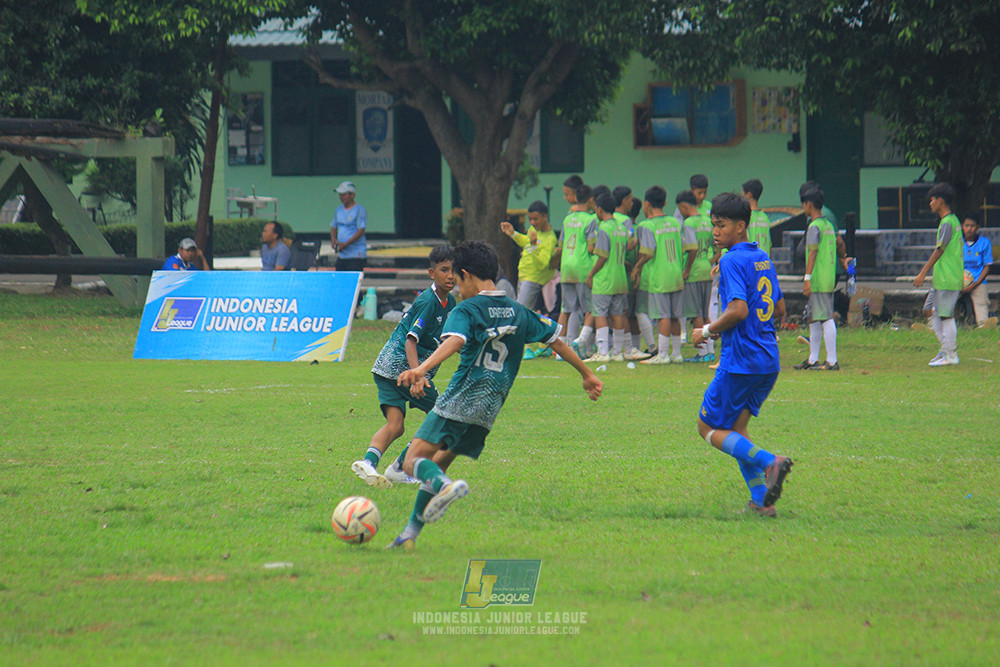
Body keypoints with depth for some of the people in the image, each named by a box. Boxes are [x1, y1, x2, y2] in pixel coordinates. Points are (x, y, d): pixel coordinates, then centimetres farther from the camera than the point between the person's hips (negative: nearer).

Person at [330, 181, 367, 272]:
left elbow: (361, 231, -15)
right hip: (341, 254, 8)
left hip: (356, 255, -8)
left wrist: (345, 244, -21)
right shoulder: (339, 209, 15)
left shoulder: (360, 210, -8)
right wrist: (333, 240, -1)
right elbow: (333, 227, 21)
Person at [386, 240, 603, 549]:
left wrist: (421, 369, -39)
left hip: (457, 402, -7)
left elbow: (454, 342, -25)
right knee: (437, 464, 17)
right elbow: (557, 340, 22)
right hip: (488, 411, 7)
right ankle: (410, 533, 12)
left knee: (414, 460, -10)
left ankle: (447, 486, -40)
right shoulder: (519, 313, 14)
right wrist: (587, 375, 33)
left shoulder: (466, 310, -4)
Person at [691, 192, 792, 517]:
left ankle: (768, 461, -17)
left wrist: (709, 330, -9)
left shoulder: (732, 261, -12)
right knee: (735, 428, 17)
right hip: (769, 362, 9)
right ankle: (762, 500, 8)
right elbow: (779, 309, 21)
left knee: (709, 428, 2)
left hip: (741, 359, -8)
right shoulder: (763, 259, 14)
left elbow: (739, 309, -24)